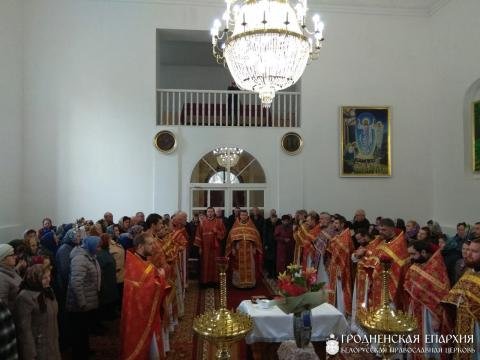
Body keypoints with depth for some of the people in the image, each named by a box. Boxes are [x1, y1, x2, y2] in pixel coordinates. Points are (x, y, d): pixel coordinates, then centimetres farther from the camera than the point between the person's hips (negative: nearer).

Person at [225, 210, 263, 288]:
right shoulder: (236, 226, 4)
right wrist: (233, 248, -6)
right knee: (239, 267, 3)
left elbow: (256, 236, 3)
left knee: (249, 267, 2)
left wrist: (255, 248, -4)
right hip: (238, 250, 0)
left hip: (249, 250, 0)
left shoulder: (251, 225, 5)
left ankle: (250, 283, 11)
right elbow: (232, 237, 1)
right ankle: (239, 283, 12)